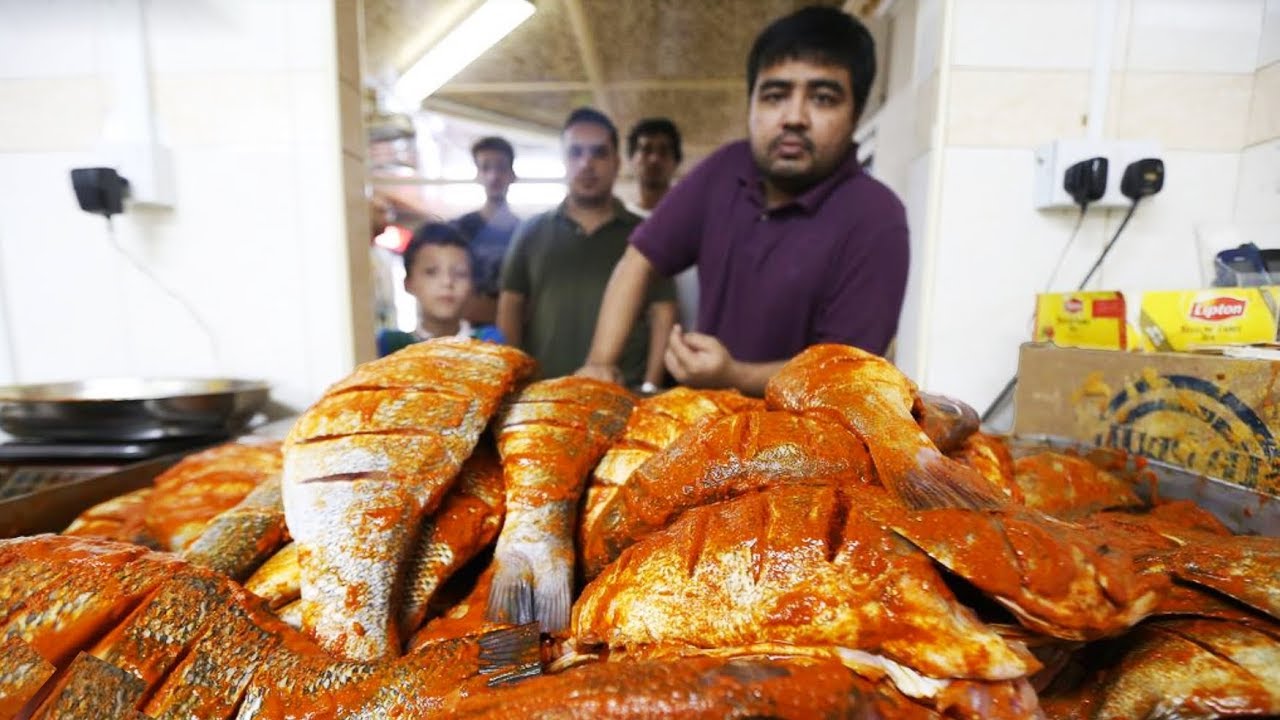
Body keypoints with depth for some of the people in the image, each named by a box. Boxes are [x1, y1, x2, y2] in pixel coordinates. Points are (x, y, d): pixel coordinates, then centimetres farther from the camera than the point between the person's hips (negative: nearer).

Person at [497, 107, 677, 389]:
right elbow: (510, 307, 8)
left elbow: (663, 313, 2)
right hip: (543, 390, 1)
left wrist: (650, 387, -7)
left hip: (625, 392, -1)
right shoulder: (531, 231, 9)